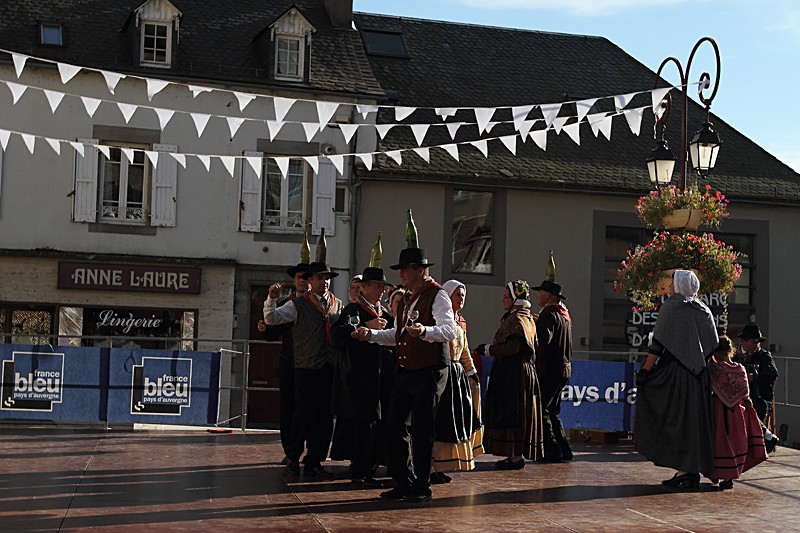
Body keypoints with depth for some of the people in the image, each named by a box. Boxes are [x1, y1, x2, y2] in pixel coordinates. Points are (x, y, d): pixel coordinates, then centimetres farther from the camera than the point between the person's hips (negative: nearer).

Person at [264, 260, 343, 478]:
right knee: (304, 414, -6)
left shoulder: (338, 305, 13)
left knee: (325, 416, 5)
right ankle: (292, 457, 14)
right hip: (306, 368, -4)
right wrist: (272, 299, -22)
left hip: (330, 369, 4)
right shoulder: (298, 305, 2)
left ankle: (314, 462, 15)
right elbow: (271, 319, -7)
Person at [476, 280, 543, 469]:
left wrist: (488, 349, -13)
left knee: (512, 413, -7)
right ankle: (516, 455, 16)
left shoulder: (515, 319, -14)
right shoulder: (528, 318, 16)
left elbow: (512, 347, -23)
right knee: (519, 414, 11)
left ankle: (516, 457, -5)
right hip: (525, 371, 10)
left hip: (513, 373, -10)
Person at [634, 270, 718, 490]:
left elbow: (658, 344, -13)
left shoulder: (671, 306, -7)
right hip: (698, 376, 6)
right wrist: (702, 367, 19)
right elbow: (714, 348, 12)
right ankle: (693, 471, 11)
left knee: (675, 420, -2)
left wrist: (645, 370, -11)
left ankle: (684, 472, -5)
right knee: (694, 420, 10)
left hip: (674, 373, -6)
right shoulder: (703, 311, 11)